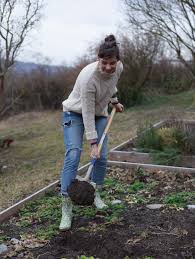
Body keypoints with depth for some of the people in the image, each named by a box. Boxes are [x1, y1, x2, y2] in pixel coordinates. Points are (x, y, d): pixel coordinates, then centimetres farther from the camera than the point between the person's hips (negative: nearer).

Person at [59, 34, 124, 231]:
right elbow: (87, 114, -29)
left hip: (99, 114, 6)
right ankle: (66, 208, -17)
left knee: (102, 157, -4)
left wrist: (114, 101, 16)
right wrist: (93, 143, -28)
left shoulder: (118, 68, -15)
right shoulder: (89, 77, -34)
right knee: (73, 155, -20)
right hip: (75, 113, -5)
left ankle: (96, 194, 20)